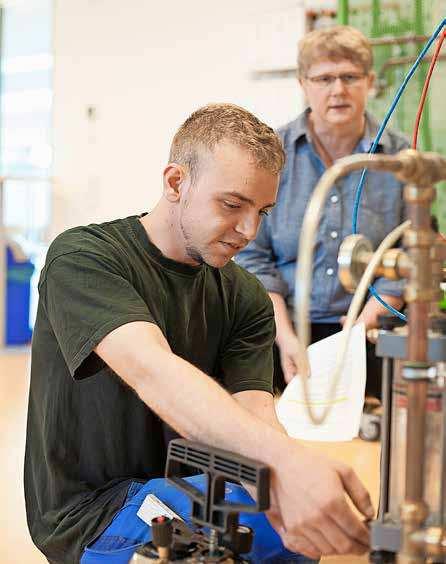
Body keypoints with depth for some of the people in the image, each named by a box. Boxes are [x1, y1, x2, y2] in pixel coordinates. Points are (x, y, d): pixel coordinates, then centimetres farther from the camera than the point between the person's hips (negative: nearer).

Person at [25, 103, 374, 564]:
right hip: (91, 508, -5)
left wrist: (282, 483, -38)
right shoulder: (81, 258, -15)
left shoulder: (246, 298, 1)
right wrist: (287, 460, -48)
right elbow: (152, 372, -33)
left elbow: (253, 414, -13)